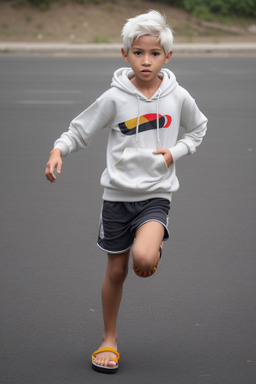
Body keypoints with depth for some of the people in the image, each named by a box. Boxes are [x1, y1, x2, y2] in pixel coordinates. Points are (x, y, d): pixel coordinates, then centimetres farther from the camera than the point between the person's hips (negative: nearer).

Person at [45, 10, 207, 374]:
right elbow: (80, 130, 1)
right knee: (116, 271, 9)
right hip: (117, 193, 1)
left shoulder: (178, 96, -3)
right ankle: (110, 338, 29)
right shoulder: (115, 98, -7)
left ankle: (154, 250, 12)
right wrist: (59, 150, -18)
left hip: (156, 194, 0)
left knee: (144, 259, -26)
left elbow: (198, 129, 15)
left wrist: (176, 152, -2)